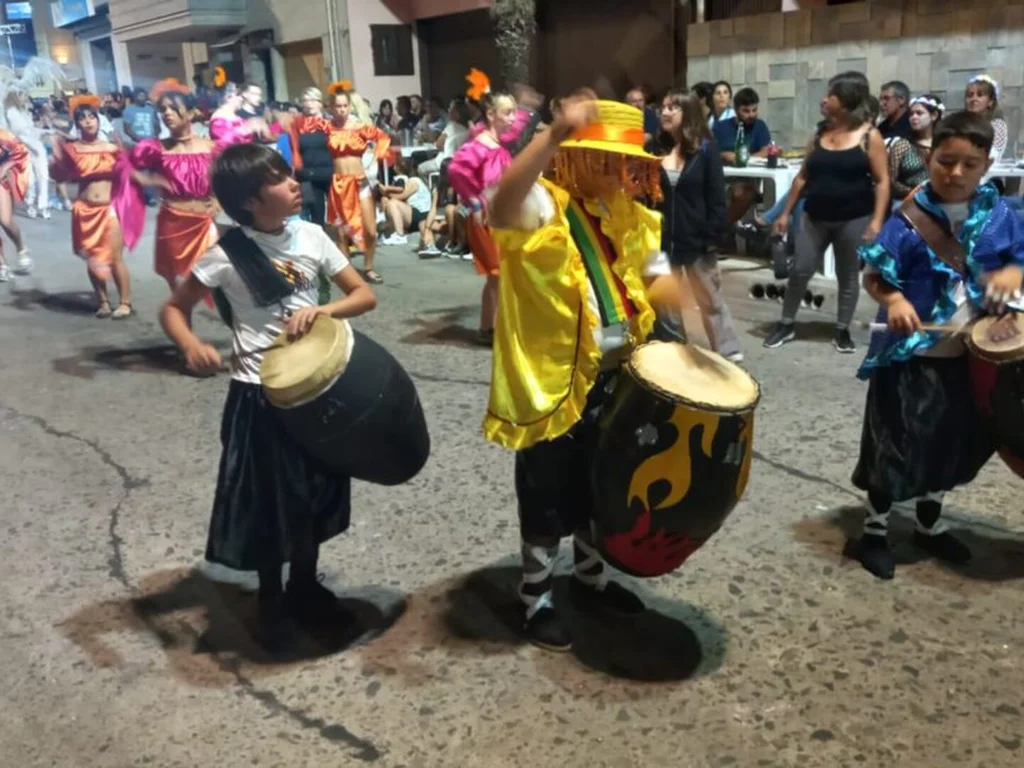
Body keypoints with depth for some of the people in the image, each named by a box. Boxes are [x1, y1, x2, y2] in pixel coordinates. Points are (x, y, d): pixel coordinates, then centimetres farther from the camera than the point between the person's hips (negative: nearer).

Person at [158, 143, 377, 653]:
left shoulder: (310, 236, -2)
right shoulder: (226, 254, -12)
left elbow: (365, 295, 0)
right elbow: (173, 309, -4)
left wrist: (321, 311, -19)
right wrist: (192, 347, -25)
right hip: (260, 394, -4)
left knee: (316, 490, 16)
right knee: (268, 499, 7)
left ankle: (305, 586, 38)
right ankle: (272, 604, 29)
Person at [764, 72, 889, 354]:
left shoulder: (869, 135, -6)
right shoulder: (820, 133, 6)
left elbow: (882, 181, -8)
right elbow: (803, 176, 10)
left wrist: (876, 220, -17)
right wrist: (786, 212, 8)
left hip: (854, 219, -3)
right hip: (815, 217, 3)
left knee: (849, 276, 8)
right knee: (799, 270, 3)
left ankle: (842, 330, 21)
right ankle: (786, 324, 18)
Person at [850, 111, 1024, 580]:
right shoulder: (910, 217, -12)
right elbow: (873, 277, -12)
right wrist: (894, 300, -31)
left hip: (972, 353, 5)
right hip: (911, 351, -5)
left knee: (951, 443, 18)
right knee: (896, 444, 4)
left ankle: (930, 526, 39)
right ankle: (875, 531, 22)